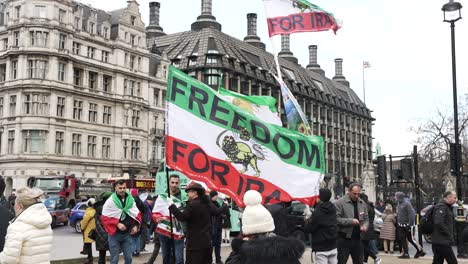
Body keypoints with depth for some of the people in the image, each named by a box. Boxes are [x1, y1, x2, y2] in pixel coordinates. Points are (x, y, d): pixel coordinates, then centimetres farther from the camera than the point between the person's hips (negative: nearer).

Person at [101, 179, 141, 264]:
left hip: (127, 234, 4)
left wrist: (136, 225, -4)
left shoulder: (131, 200, 3)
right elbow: (105, 217, -10)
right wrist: (117, 224, -19)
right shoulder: (110, 201, -9)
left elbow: (137, 214, 11)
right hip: (114, 234, -4)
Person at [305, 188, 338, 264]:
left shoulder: (318, 212, -17)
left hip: (321, 248, -7)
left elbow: (309, 228, -14)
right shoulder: (333, 210, 5)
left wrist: (309, 219, 4)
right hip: (333, 246, 7)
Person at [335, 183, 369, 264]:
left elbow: (366, 218, 17)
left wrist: (365, 226, -4)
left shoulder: (362, 203, 10)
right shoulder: (340, 202, -10)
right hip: (344, 239, -5)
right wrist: (351, 221, -22)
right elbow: (336, 219, -16)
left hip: (357, 238, 6)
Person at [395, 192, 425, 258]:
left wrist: (410, 224, -22)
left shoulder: (406, 203, -15)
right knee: (402, 239, 6)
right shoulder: (399, 204, 10)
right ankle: (406, 253, 11)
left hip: (406, 225, -8)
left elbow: (411, 214, -19)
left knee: (410, 239, 0)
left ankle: (419, 250, 16)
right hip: (401, 225, 8)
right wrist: (397, 222, 15)